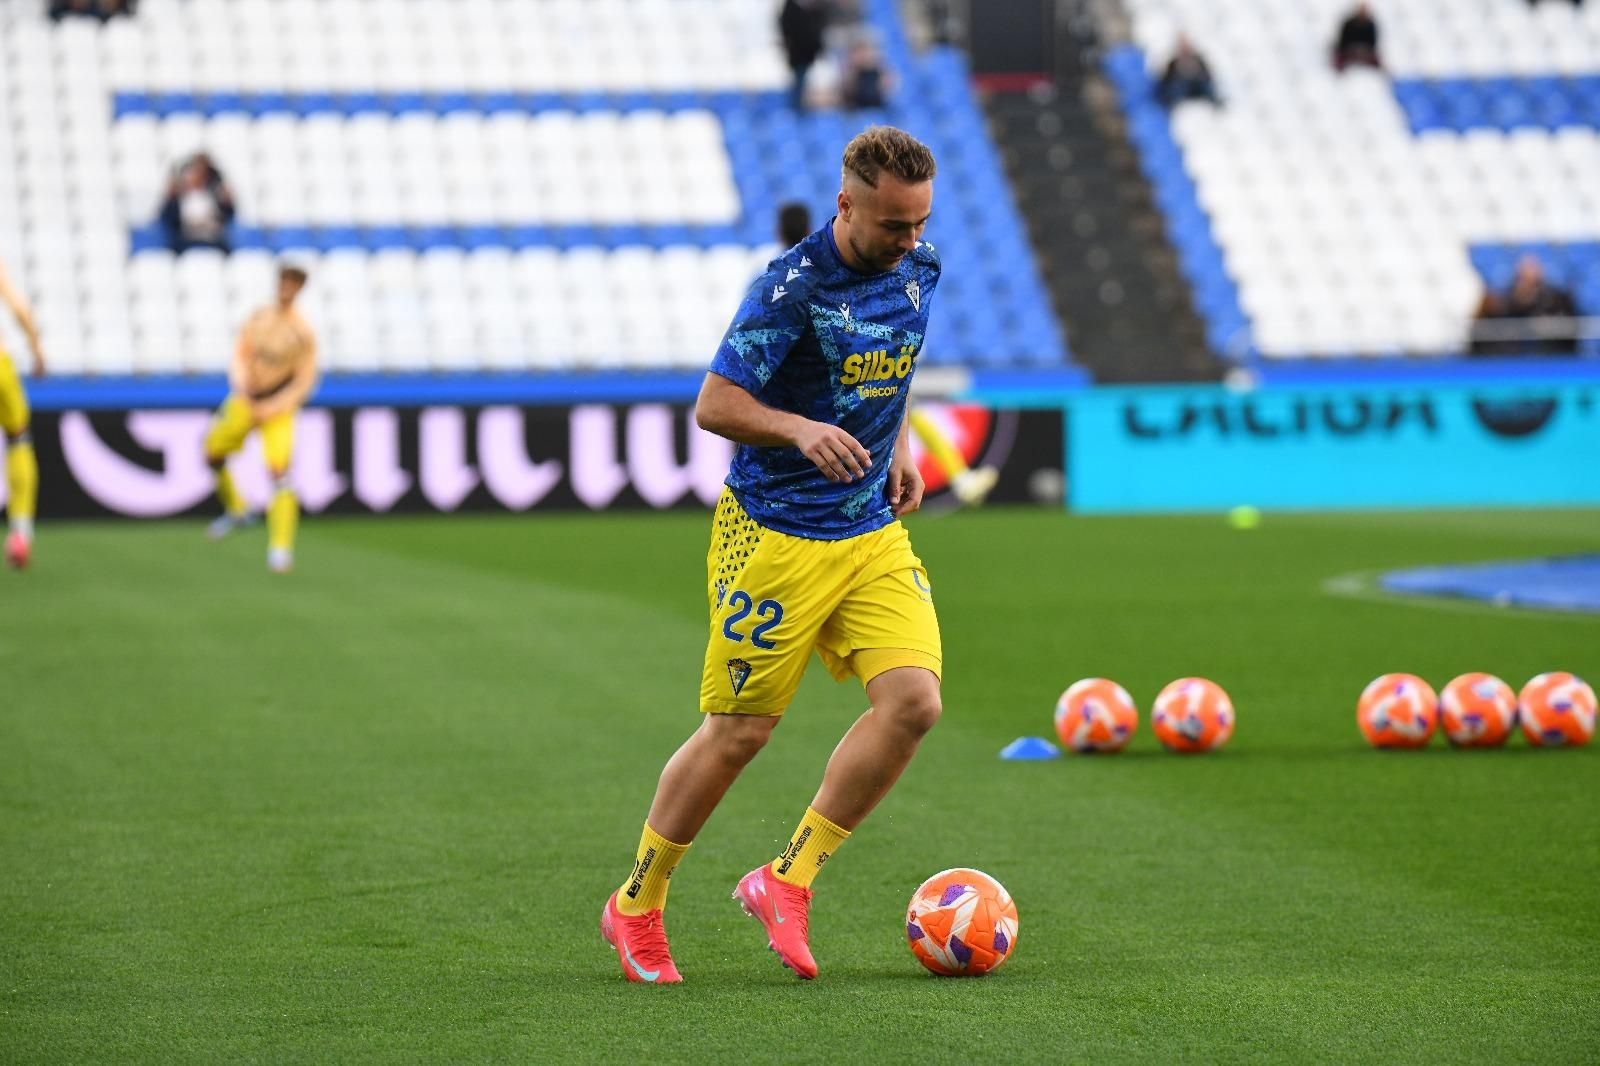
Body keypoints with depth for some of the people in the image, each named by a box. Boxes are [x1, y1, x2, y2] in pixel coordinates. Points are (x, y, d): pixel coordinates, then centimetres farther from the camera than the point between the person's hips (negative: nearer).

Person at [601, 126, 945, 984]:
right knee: (738, 732, 0)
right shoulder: (791, 286, -18)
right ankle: (636, 906, 19)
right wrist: (801, 430, -31)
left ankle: (786, 881, 0)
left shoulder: (917, 272, 4)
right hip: (774, 536, -6)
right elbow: (714, 405, -16)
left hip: (873, 535, 6)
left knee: (913, 700, -13)